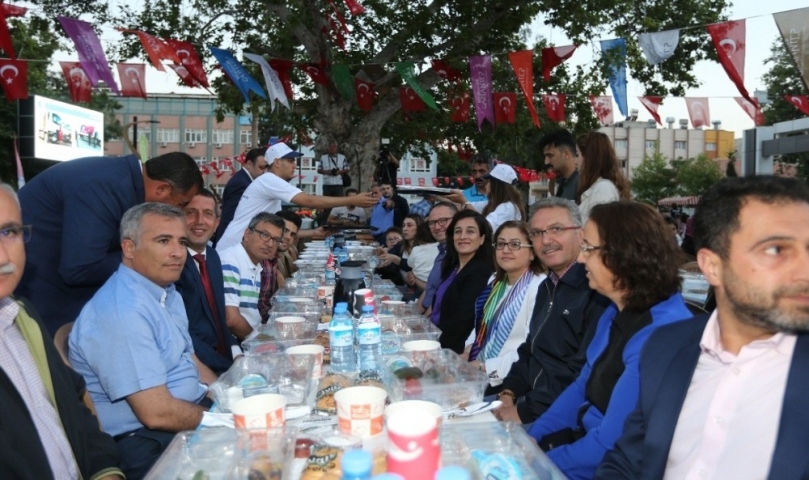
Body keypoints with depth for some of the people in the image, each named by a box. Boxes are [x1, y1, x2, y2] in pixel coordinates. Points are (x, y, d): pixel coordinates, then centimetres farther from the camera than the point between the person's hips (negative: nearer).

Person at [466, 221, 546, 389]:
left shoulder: (540, 287, -15)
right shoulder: (496, 281, 13)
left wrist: (486, 367, -19)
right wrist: (468, 350, 1)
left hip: (507, 380, -7)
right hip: (477, 369, 8)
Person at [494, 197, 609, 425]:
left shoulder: (595, 289, -18)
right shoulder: (547, 287, 14)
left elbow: (585, 371, -24)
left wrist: (525, 410, -18)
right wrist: (509, 392, 3)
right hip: (530, 400, 8)